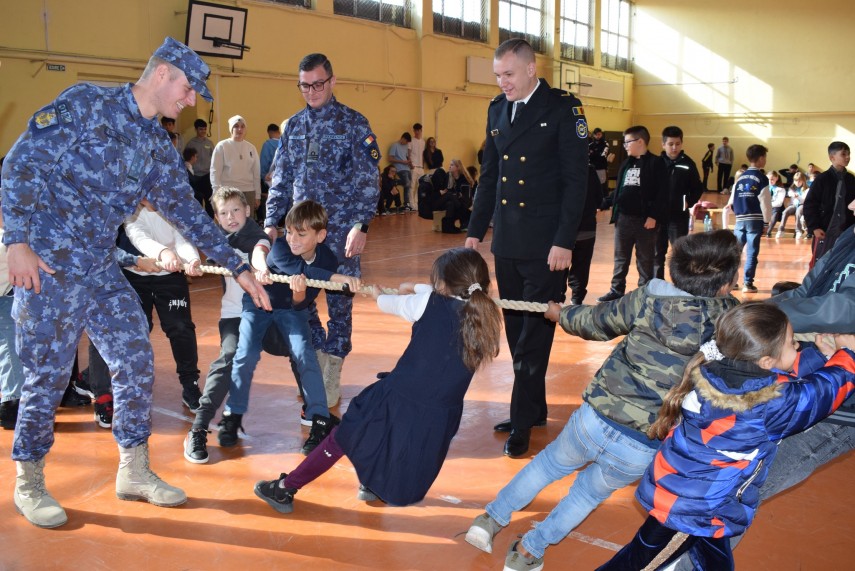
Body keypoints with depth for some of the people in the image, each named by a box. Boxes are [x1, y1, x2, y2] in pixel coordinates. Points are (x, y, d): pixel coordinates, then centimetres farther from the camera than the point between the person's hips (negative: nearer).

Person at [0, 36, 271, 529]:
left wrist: (238, 268, 12)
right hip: (47, 266, -7)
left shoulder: (159, 149, 11)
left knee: (137, 361, 5)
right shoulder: (86, 104, -9)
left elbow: (187, 212, 15)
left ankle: (134, 470, 21)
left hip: (102, 269, 7)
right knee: (48, 374, 0)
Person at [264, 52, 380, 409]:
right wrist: (271, 222, 5)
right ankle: (316, 363, 23)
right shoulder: (293, 126, 12)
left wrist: (361, 225, -17)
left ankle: (331, 376, 14)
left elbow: (368, 180, -8)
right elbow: (281, 179, 14)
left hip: (340, 231, -4)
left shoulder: (353, 123, -2)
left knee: (339, 301, 1)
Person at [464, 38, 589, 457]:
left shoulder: (563, 108, -7)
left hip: (544, 244, -6)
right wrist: (475, 230, 11)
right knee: (517, 331, 12)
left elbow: (576, 179, -10)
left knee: (535, 334, -1)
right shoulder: (497, 109, 11)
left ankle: (523, 422, 8)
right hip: (507, 242, 6)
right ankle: (535, 409, 26)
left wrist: (564, 242, -15)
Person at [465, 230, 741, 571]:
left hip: (595, 420, 0)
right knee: (590, 493, 29)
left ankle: (491, 519, 39)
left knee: (549, 464, 30)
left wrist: (561, 314, 28)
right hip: (641, 453, 0)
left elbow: (596, 322, 9)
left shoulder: (646, 300, -7)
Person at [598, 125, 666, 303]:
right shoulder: (626, 164, 13)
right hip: (623, 218, 6)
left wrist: (653, 216, -17)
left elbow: (662, 193, -12)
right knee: (620, 258, 12)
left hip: (645, 220, -6)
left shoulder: (656, 163, -7)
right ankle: (616, 290, 20)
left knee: (645, 260, 6)